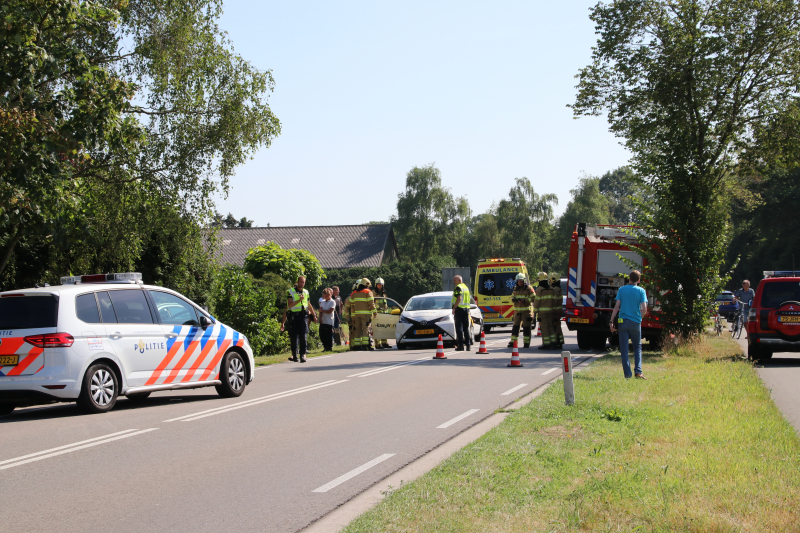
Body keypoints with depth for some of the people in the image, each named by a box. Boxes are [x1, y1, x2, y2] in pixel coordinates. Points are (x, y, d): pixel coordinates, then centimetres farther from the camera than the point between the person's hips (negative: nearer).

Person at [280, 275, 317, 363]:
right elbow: (289, 305, -10)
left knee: (303, 336, -9)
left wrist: (314, 315, 32)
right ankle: (294, 355, 11)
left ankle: (303, 354, -12)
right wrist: (299, 300, -18)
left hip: (303, 316, 2)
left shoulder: (306, 292, 15)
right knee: (294, 336, 1)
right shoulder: (290, 292, 1)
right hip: (293, 316, -2)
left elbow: (309, 305, 27)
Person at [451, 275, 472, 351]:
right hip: (466, 308, 8)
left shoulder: (458, 287, -9)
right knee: (466, 328, 10)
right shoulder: (466, 287, 19)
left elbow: (459, 298, -22)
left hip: (459, 308, -8)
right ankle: (468, 345, 7)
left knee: (459, 327, -6)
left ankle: (461, 345, -9)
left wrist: (454, 308, -20)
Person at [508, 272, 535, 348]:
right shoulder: (515, 289, 12)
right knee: (515, 326, 3)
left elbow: (533, 298, -9)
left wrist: (525, 301, -21)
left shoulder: (529, 288, -5)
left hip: (527, 310, -5)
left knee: (526, 327, -2)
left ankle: (526, 343, 4)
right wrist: (514, 300, -6)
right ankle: (513, 342, 6)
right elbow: (512, 297, 18)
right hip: (517, 310, 5)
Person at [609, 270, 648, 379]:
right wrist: (640, 317, 13)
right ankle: (638, 371, 0)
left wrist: (612, 321, 0)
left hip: (623, 322, 1)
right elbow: (644, 309, -7)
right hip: (635, 322, 0)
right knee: (637, 347, 14)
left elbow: (617, 306, -2)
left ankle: (627, 374, 2)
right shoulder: (641, 291, -1)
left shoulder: (621, 290, 3)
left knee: (624, 349, 4)